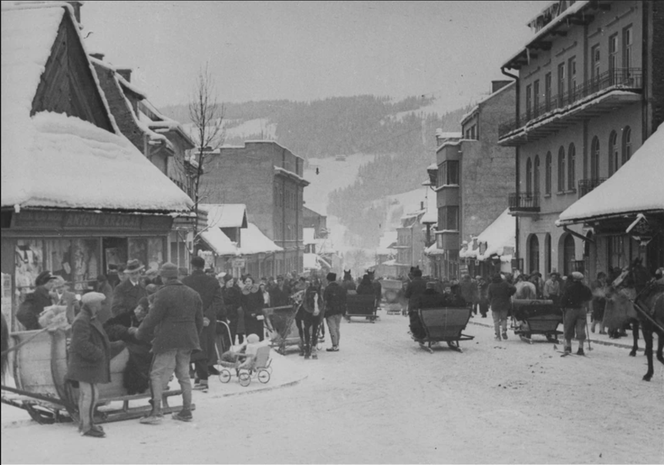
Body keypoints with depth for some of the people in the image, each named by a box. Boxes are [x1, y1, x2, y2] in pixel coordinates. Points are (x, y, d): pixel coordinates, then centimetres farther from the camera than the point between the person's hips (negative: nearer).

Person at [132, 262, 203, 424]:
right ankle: (186, 411, 16)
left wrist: (139, 332, 3)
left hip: (167, 341, -7)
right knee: (184, 375, 14)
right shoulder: (193, 294, 12)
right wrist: (194, 336, 27)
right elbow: (199, 320, 16)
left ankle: (156, 411, -10)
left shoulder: (163, 294, -10)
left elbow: (153, 318, -11)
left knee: (157, 374, -2)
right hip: (188, 340, 7)